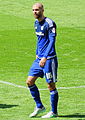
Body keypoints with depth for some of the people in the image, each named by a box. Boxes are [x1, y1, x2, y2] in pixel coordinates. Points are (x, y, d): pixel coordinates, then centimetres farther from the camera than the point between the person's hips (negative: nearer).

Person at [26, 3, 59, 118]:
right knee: (29, 81, 6)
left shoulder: (49, 23, -15)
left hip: (49, 59, -8)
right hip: (39, 58, 8)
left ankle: (54, 112, 9)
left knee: (51, 85, -1)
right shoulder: (36, 23, 11)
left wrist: (45, 57, -25)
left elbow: (52, 41, -19)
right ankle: (39, 106, 19)